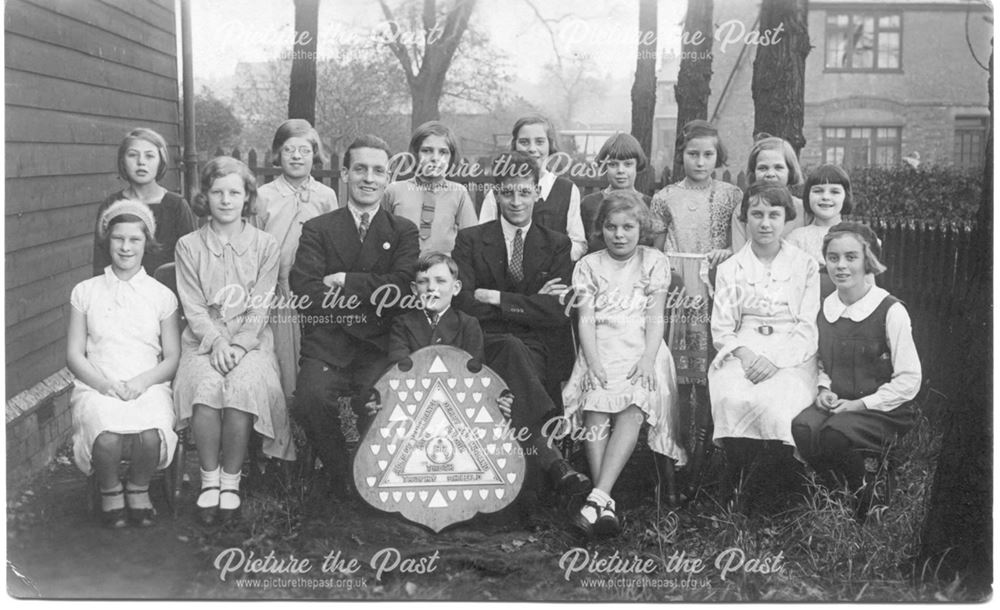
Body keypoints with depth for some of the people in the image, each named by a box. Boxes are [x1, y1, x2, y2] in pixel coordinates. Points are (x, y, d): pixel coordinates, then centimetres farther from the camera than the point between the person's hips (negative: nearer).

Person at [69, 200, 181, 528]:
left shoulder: (162, 295, 10)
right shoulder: (85, 292, 10)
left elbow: (173, 358, 8)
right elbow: (74, 356, 7)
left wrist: (142, 381, -12)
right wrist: (106, 384, -11)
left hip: (148, 387, 0)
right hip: (97, 387, 0)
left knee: (150, 436, -33)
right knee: (107, 438, -33)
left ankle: (139, 489, 1)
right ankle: (109, 491, 1)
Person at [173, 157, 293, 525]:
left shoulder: (265, 246, 7)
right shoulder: (188, 246, 9)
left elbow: (260, 308, 1)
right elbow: (193, 307, 2)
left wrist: (238, 345, -14)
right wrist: (216, 341, -15)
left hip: (250, 341, 0)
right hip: (204, 341, 0)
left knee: (244, 386, -32)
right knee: (205, 386, -32)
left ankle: (231, 480, -18)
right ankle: (209, 479, -18)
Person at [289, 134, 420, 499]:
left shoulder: (404, 232, 13)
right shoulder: (317, 229, 13)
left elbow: (400, 286, -4)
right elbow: (304, 288, -3)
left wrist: (346, 281, -6)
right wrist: (371, 297, -7)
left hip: (380, 348, 0)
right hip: (326, 345, 1)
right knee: (311, 400, -27)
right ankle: (341, 478, 0)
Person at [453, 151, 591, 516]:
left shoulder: (557, 246, 13)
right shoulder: (470, 240, 11)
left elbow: (560, 314, -2)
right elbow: (463, 303, -4)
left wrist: (496, 298, -7)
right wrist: (529, 302, -6)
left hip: (534, 349, 1)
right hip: (482, 345, -1)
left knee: (513, 369, -34)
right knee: (510, 349, -35)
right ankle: (549, 454, -47)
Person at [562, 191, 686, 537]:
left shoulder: (653, 261, 15)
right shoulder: (589, 265, 16)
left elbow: (655, 317, 5)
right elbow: (586, 318, 5)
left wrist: (648, 359, -12)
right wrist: (593, 362, -12)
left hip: (641, 350, -1)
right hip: (601, 350, 1)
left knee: (633, 410, -30)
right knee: (596, 408, -28)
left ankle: (598, 496, -39)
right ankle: (606, 505, -33)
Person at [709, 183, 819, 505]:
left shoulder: (805, 265, 11)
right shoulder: (730, 269, 16)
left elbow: (808, 328, 2)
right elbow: (721, 329, 9)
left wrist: (775, 359, -14)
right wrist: (743, 353, -13)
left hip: (792, 357, -1)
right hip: (741, 354, 1)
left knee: (774, 403, -33)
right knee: (733, 399, -33)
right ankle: (735, 486, -18)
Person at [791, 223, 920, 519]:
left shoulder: (890, 311, -11)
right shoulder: (826, 308, 7)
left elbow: (909, 381, -9)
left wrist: (860, 404, -14)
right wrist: (824, 389, -1)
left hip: (884, 410, -4)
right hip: (837, 403, 5)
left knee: (835, 433, -33)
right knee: (802, 427, -27)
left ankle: (866, 500, -2)